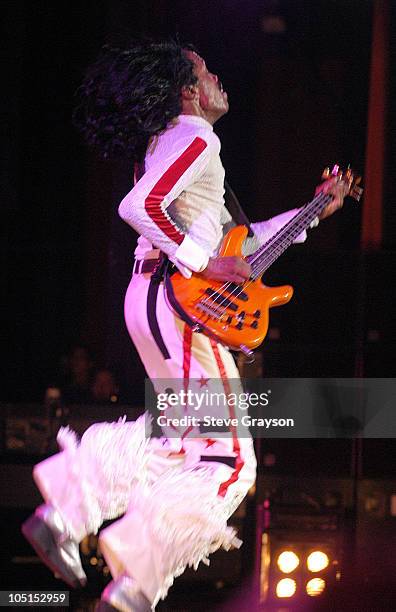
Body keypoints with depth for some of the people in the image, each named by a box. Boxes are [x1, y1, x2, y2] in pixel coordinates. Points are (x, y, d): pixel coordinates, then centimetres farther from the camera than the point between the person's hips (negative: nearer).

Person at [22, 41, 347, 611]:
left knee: (187, 440, 19)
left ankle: (64, 508, 9)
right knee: (226, 458, -8)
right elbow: (139, 206, -25)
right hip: (177, 303, -10)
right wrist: (205, 263, -20)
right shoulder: (195, 137, -8)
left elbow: (233, 241, 28)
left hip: (154, 302, 10)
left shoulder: (168, 143, 24)